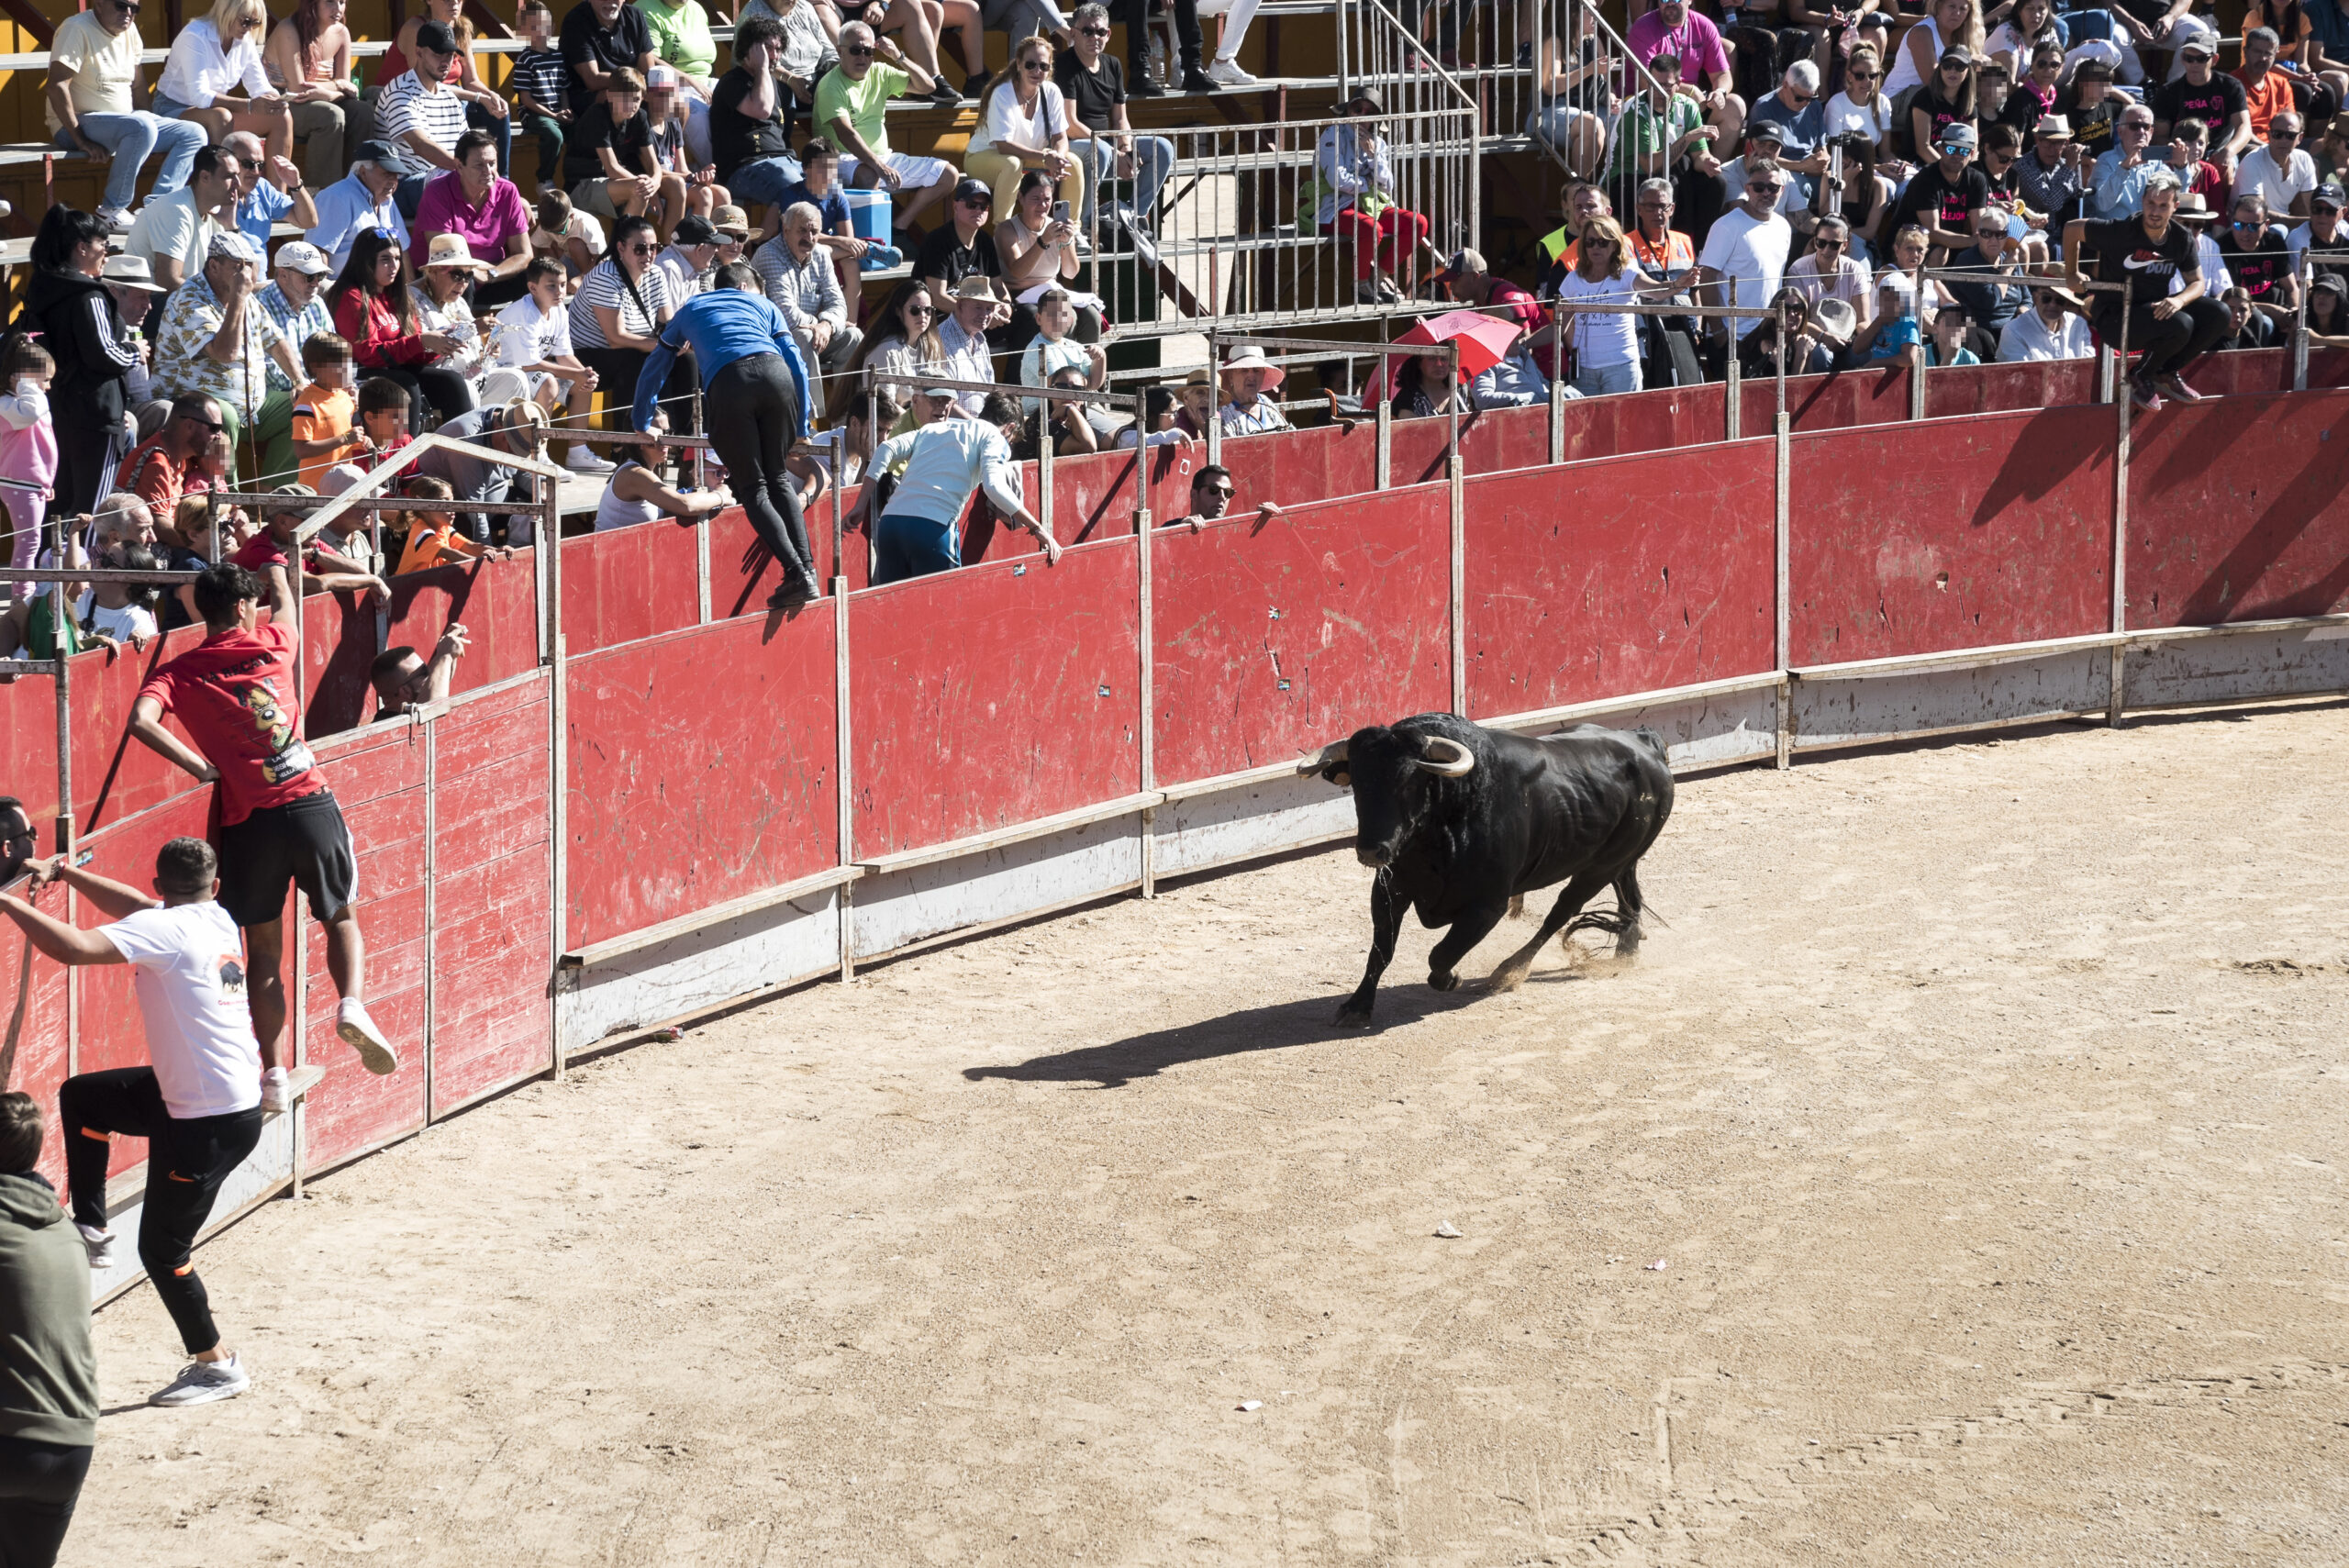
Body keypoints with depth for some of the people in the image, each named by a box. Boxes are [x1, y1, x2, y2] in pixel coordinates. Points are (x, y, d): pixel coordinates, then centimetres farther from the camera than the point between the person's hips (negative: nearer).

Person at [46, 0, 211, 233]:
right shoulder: (77, 28, -14)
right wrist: (81, 140, -25)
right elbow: (57, 86, -21)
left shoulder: (129, 31, 10)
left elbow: (137, 87, 16)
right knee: (141, 127, -36)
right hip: (81, 122, -9)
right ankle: (111, 212, -27)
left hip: (125, 120, 9)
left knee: (194, 134, -5)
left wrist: (150, 125, 1)